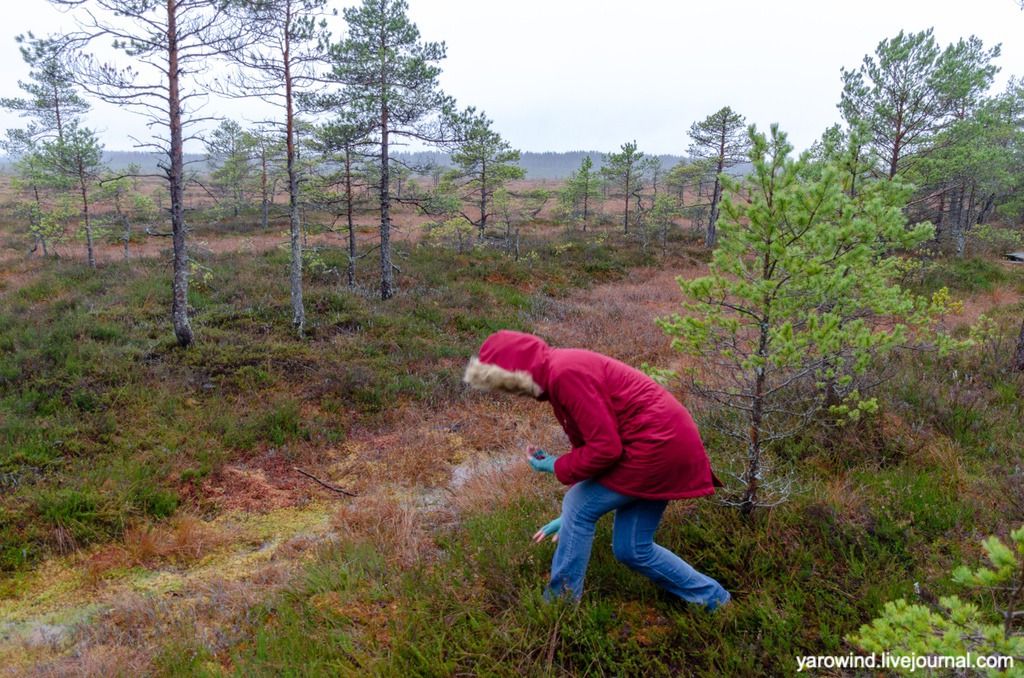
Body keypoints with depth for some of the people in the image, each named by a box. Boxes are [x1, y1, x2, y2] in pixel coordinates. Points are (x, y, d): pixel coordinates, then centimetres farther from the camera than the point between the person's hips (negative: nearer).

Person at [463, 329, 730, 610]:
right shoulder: (560, 370, 11)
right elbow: (588, 443, 18)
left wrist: (556, 466, -5)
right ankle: (714, 601, 25)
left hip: (656, 445, -10)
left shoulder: (565, 373, -20)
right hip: (670, 442, 10)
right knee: (632, 549, 14)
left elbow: (605, 448, -21)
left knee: (578, 508, -1)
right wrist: (574, 515, 20)